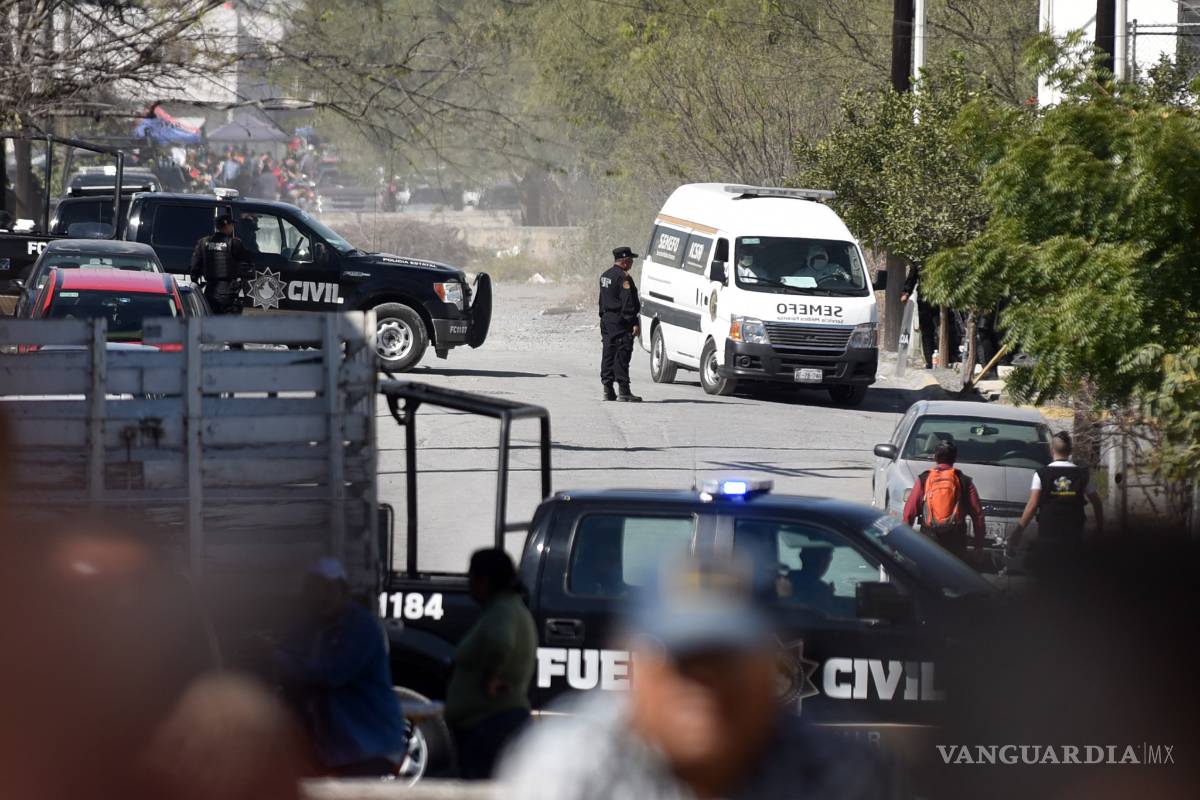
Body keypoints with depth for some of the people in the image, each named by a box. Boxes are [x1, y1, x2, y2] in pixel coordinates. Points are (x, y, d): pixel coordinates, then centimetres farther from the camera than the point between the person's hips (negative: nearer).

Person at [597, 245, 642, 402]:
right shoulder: (623, 277, -15)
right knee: (622, 355, -9)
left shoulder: (605, 276, 15)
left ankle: (608, 390, 12)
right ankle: (623, 391, -11)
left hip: (606, 319, 9)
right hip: (621, 322, -9)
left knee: (608, 354, 11)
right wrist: (634, 323, -20)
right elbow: (628, 302, -20)